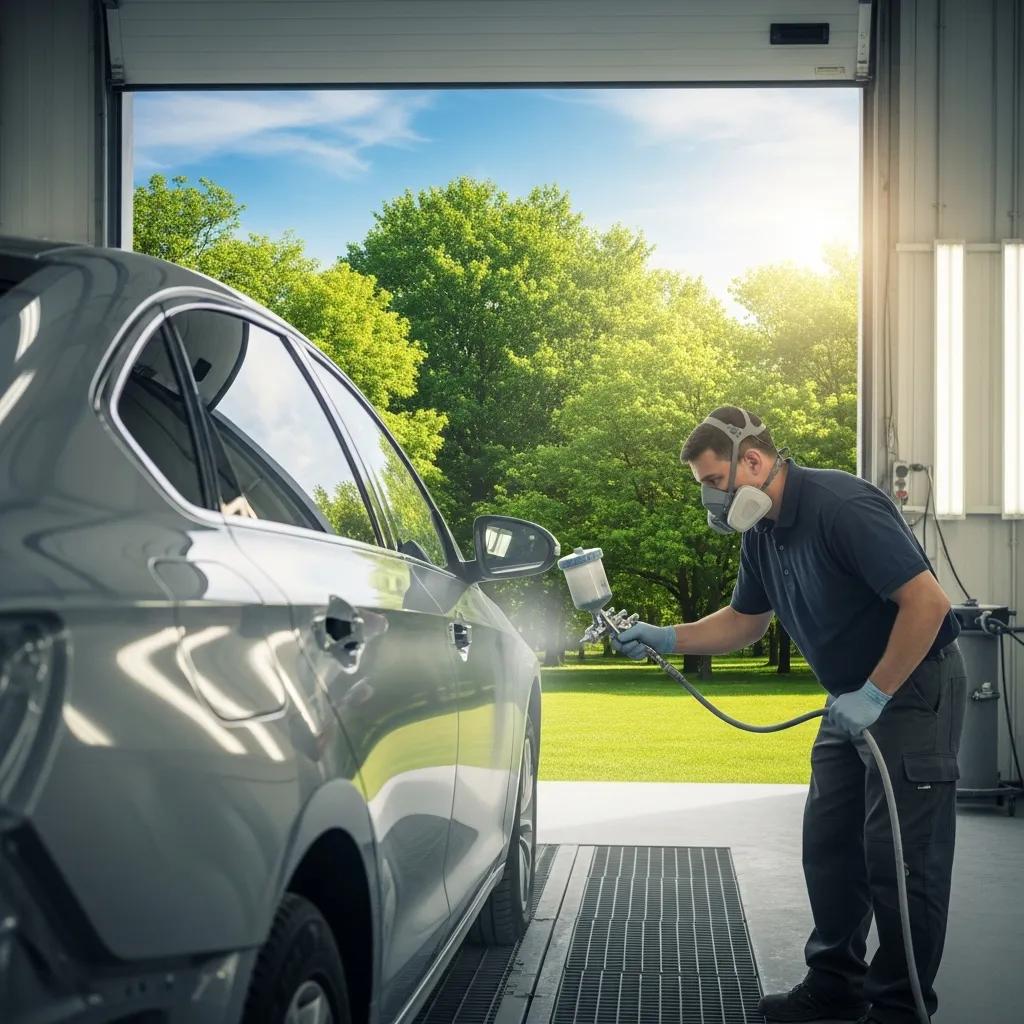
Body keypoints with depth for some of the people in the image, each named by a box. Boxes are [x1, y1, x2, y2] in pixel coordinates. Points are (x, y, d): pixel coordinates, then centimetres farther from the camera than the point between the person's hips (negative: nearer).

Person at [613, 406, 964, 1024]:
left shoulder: (842, 507, -25)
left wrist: (874, 695, -23)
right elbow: (744, 621, 18)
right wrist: (665, 639, 4)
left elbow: (927, 601, -27)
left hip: (915, 687, -9)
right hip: (854, 699, 9)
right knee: (830, 845, 13)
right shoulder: (763, 534, 4)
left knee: (901, 856, -5)